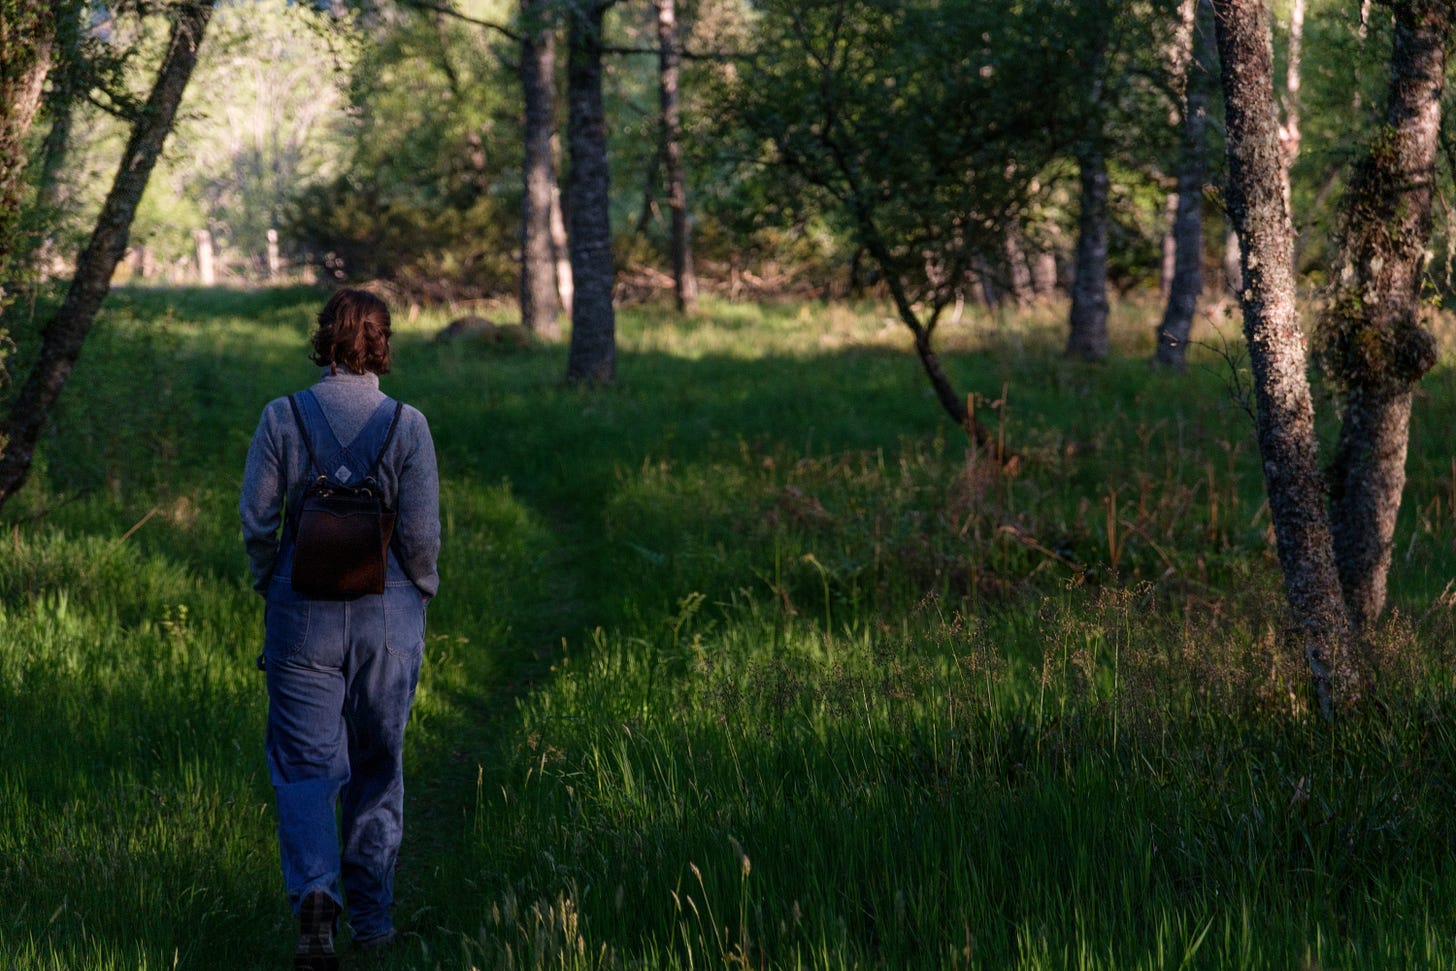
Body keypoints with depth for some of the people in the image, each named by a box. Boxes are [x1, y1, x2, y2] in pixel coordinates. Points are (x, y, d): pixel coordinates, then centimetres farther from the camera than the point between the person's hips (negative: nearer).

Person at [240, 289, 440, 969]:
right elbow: (422, 534, -8)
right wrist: (420, 595, 10)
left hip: (303, 615, 0)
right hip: (387, 618, 1)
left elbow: (257, 520, -5)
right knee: (378, 766, 15)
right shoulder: (406, 425, -7)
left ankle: (314, 893, -20)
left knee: (304, 765, 3)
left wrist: (269, 586, 11)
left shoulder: (282, 418, -6)